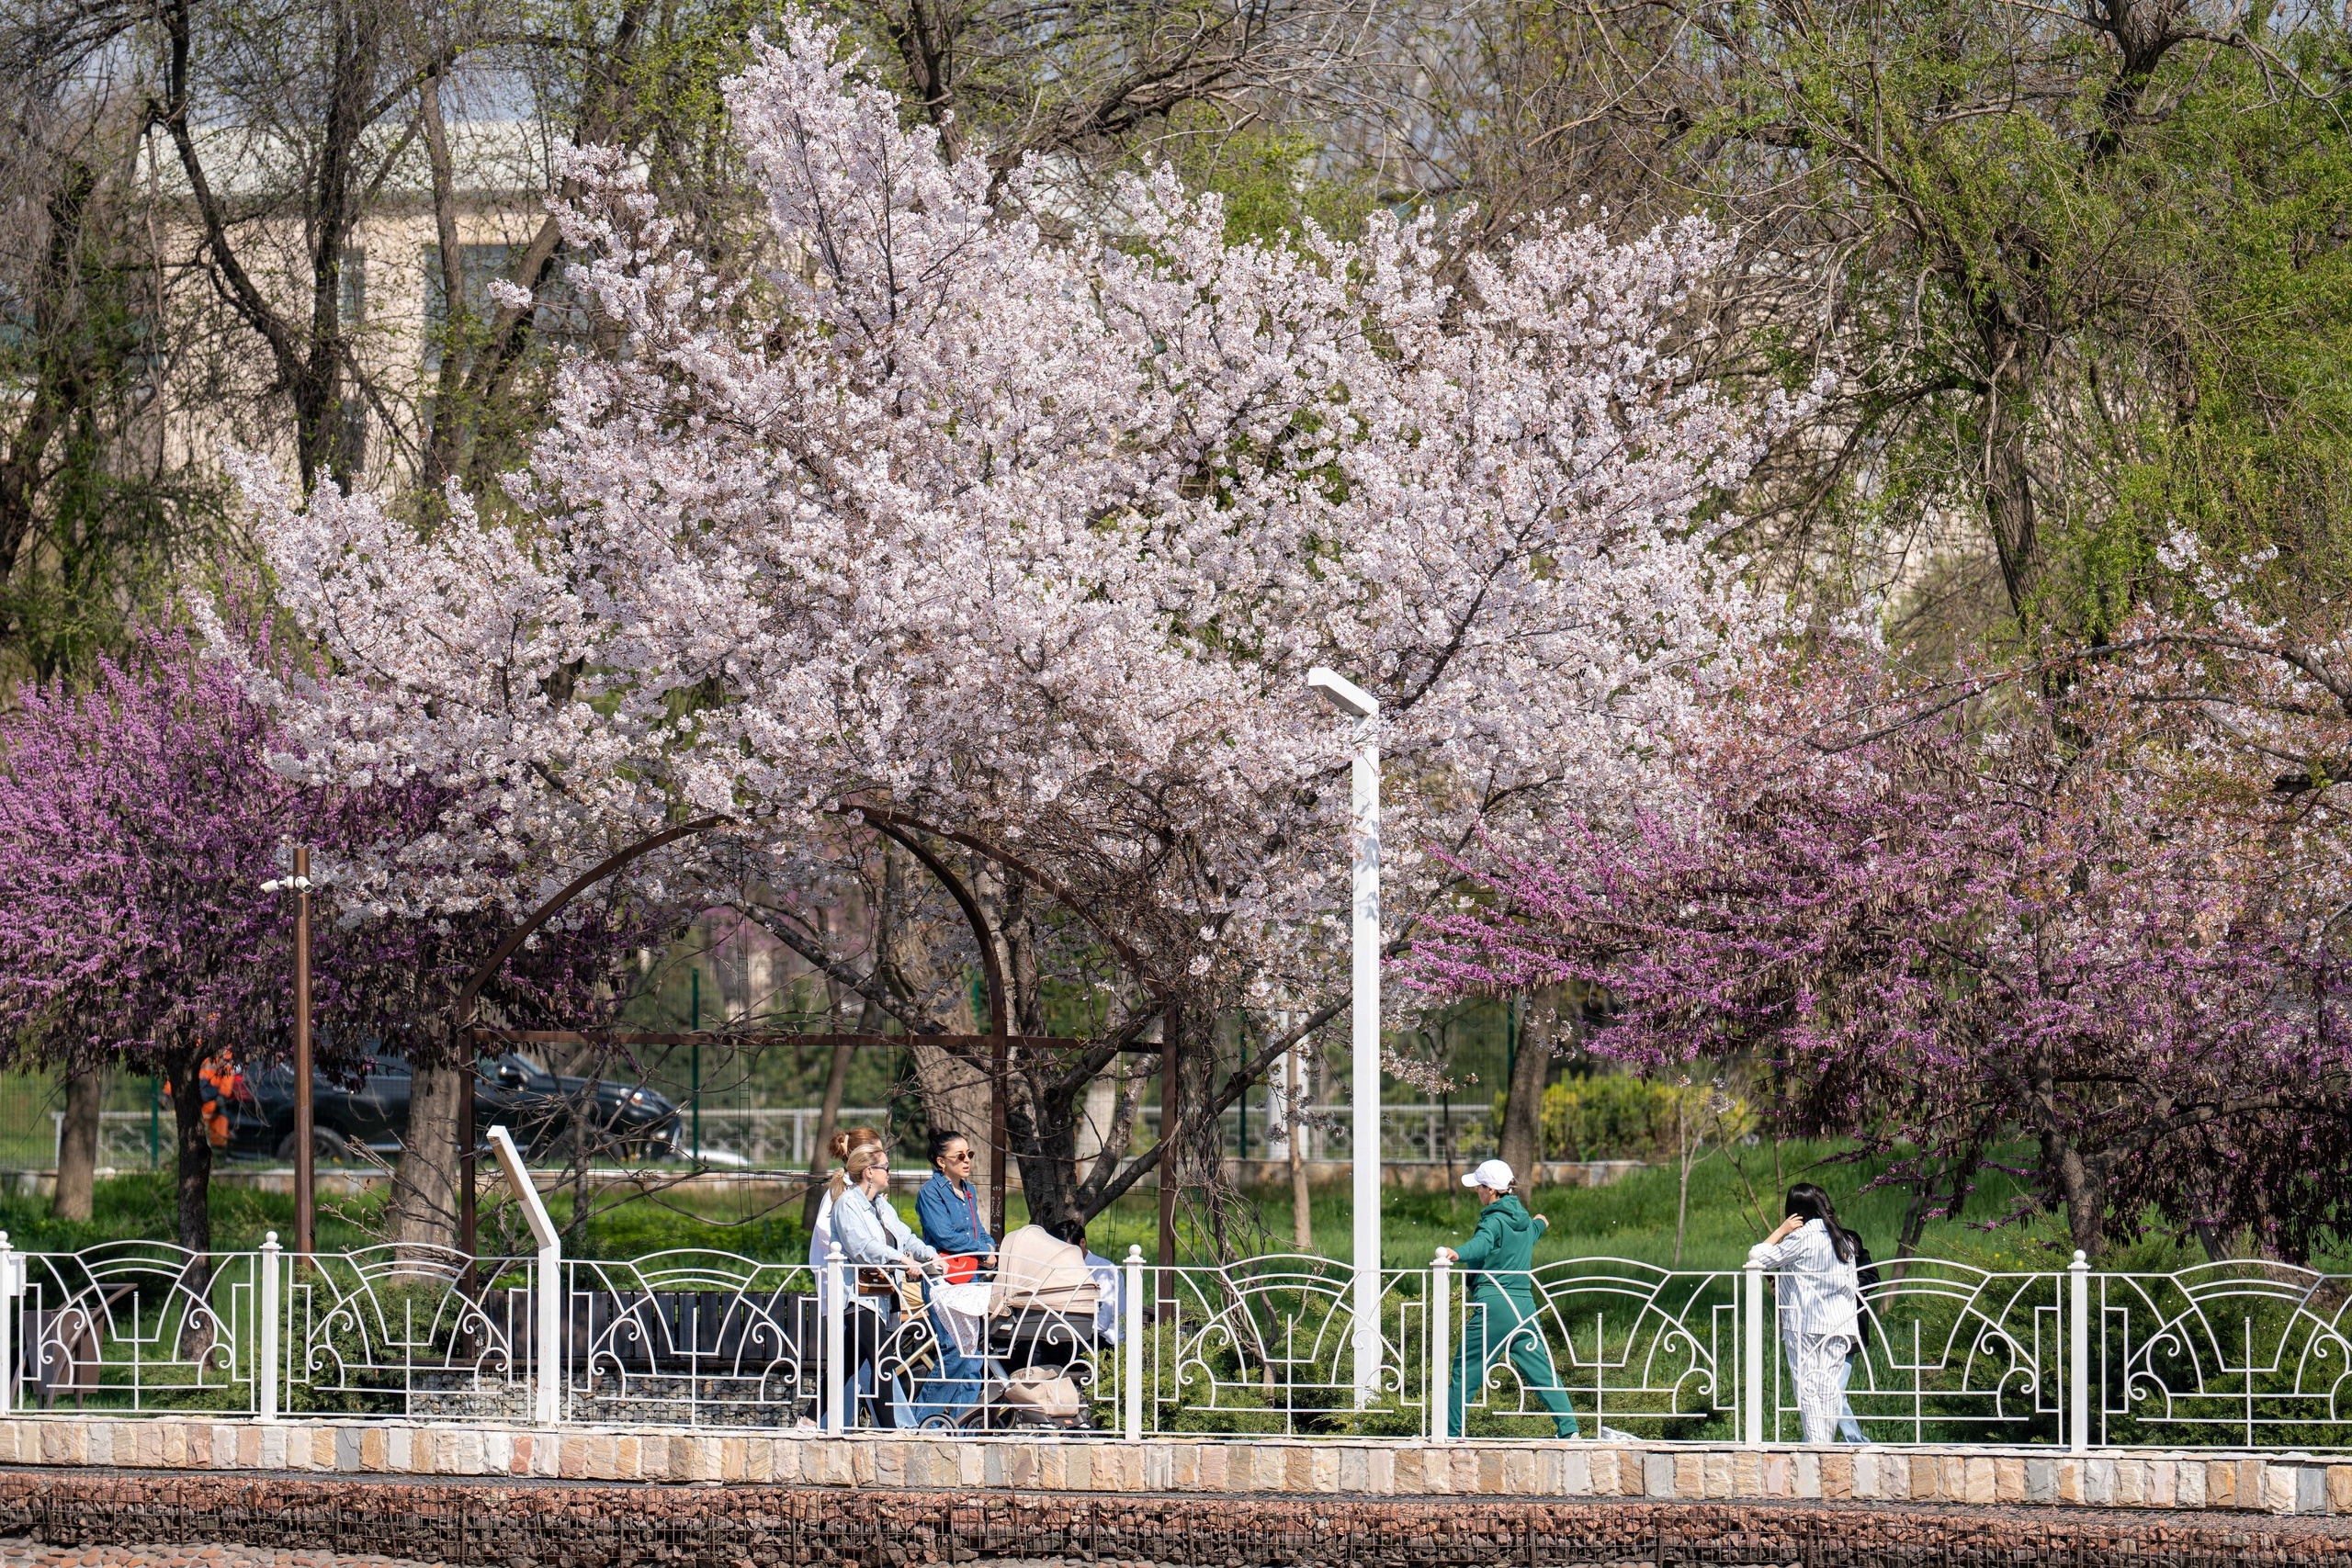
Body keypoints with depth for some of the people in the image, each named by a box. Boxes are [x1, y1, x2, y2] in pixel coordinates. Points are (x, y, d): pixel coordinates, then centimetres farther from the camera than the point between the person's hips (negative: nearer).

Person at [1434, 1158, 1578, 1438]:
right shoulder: (1524, 1220, 16)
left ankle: (1448, 1433, 7)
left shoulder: (1494, 1221, -9)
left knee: (1464, 1371, 3)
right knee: (1541, 1371, 7)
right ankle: (1569, 1428, -1)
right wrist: (1540, 1224, 67)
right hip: (1524, 1305, 7)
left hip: (1494, 1305, -7)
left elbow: (1482, 1244, -32)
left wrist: (1457, 1254, -53)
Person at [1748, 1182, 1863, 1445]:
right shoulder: (1844, 1239, 12)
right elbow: (1854, 1287, 16)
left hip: (1804, 1325, -5)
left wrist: (1781, 1231, 2)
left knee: (1807, 1387, -5)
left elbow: (1758, 1256, -7)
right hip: (1839, 1325, 5)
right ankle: (1829, 1445, 2)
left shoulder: (1801, 1238, -7)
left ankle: (1816, 1444, -13)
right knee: (1828, 1387, 5)